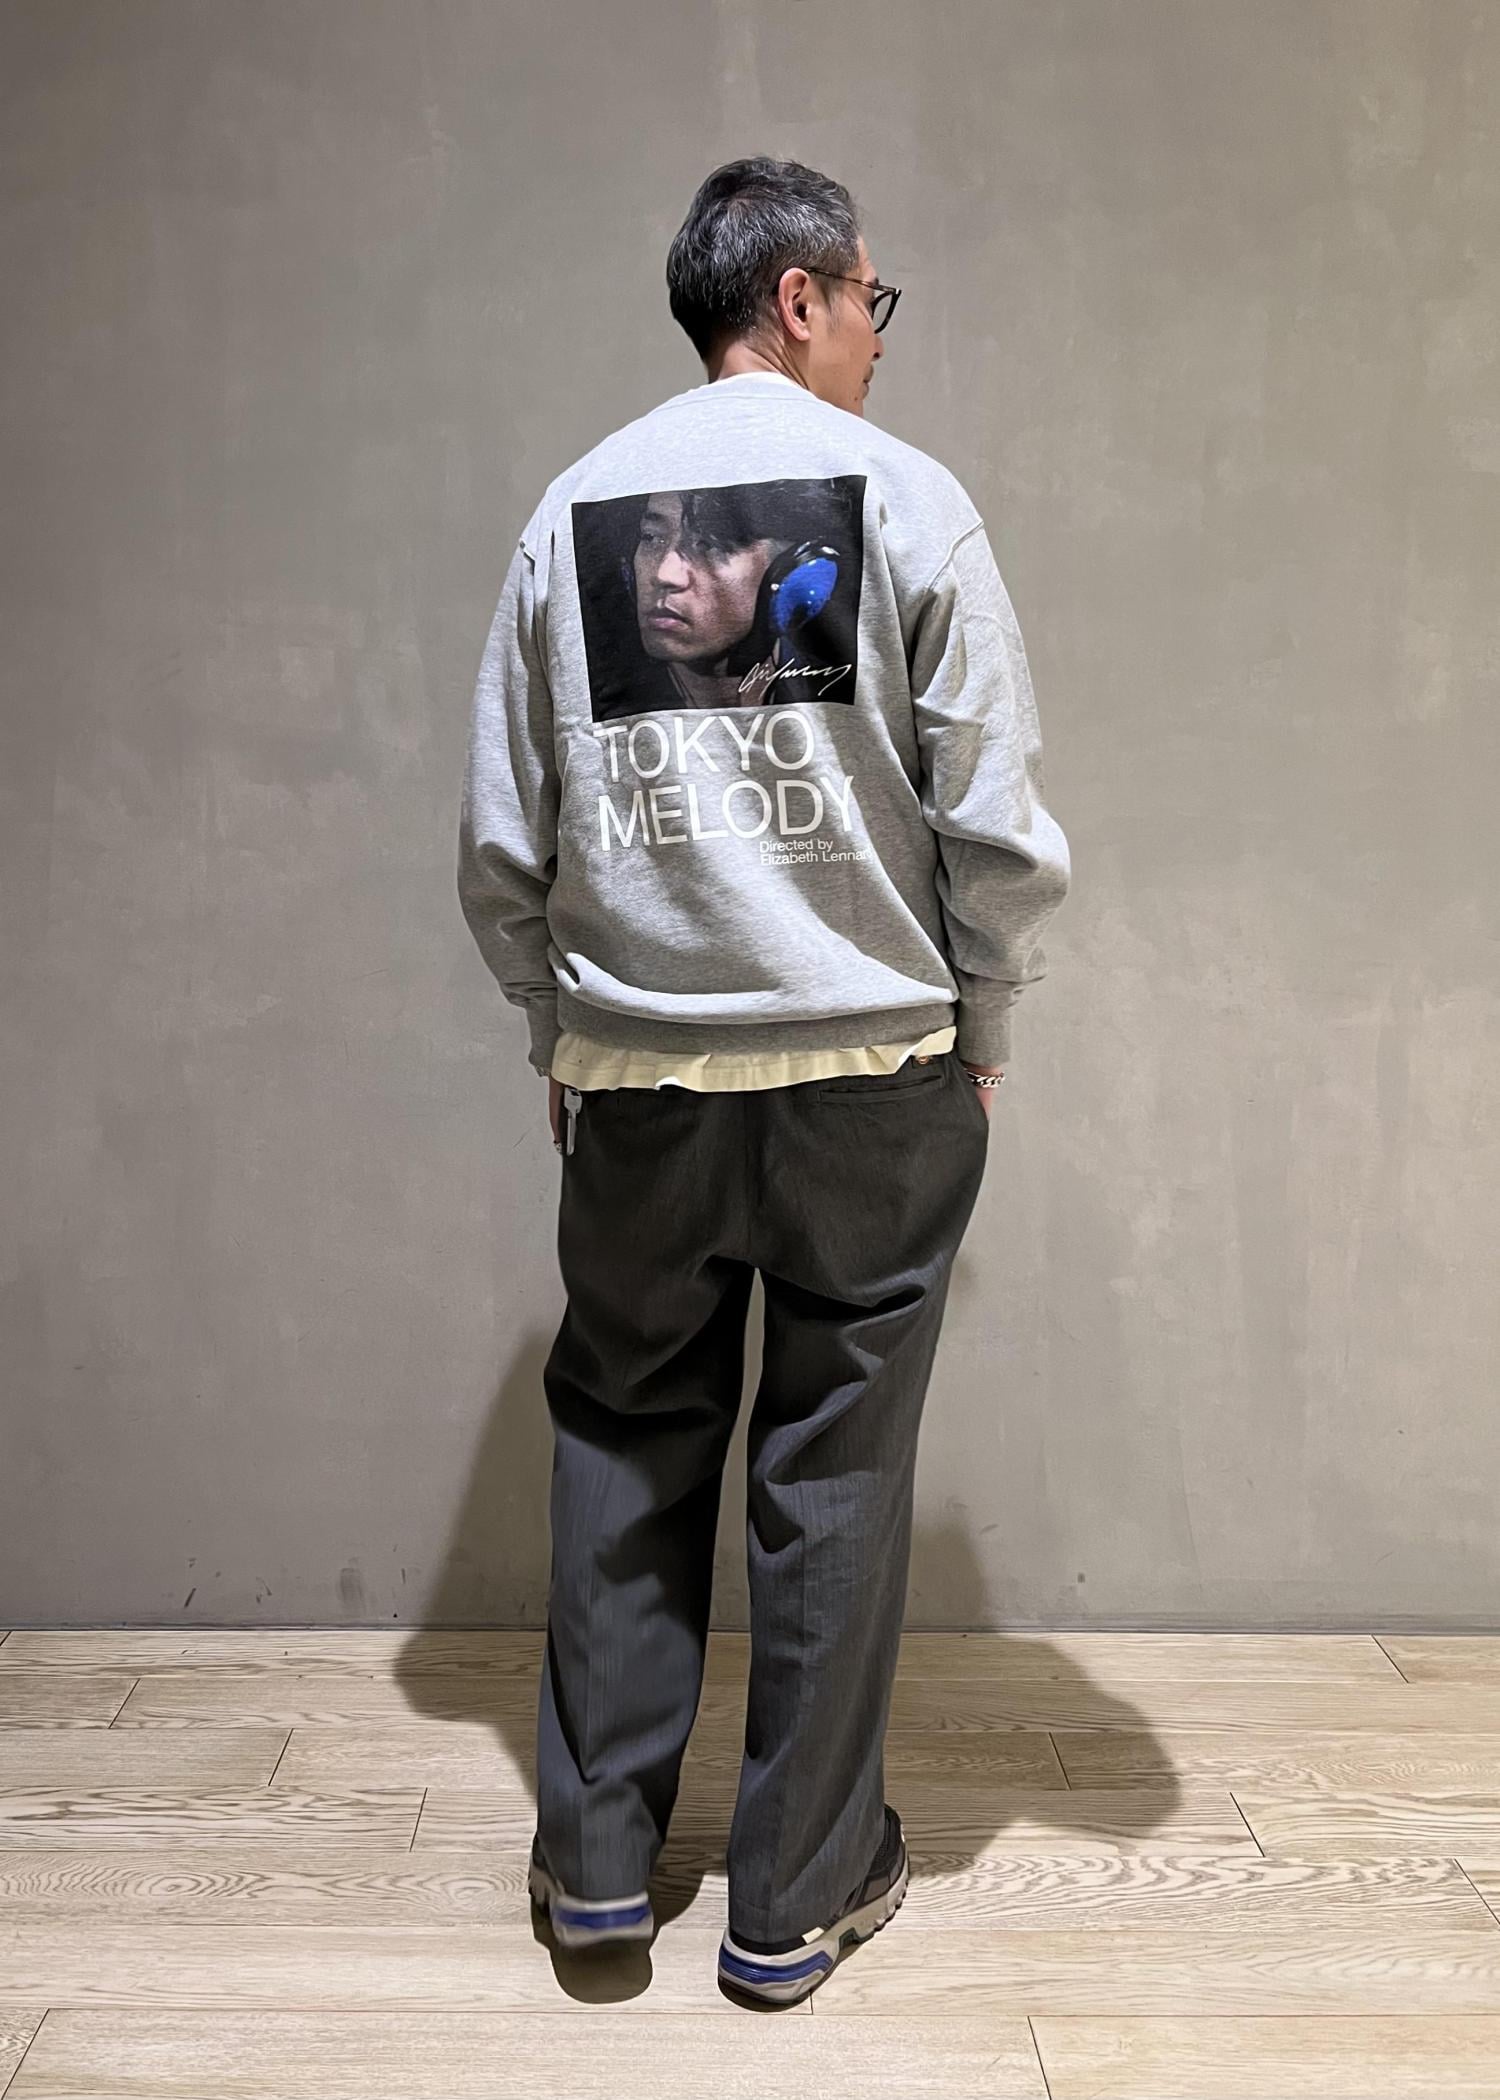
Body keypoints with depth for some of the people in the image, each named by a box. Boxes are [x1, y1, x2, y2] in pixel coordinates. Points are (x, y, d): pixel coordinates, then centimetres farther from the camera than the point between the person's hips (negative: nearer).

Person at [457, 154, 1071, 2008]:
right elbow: (998, 824, -7)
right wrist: (983, 1030, 7)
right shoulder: (908, 498, -3)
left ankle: (596, 1855, 26)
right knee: (836, 1472, 8)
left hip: (633, 1077, 3)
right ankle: (800, 1892, 22)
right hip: (871, 1069, -2)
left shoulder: (573, 509, 6)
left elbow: (499, 843, 7)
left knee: (622, 1447, 16)